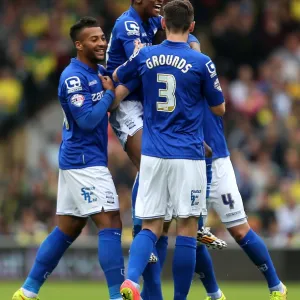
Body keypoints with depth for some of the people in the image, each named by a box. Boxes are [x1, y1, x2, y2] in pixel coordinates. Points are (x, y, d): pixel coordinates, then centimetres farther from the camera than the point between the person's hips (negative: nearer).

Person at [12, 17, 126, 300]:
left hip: (75, 162, 10)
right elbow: (87, 120, -21)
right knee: (110, 224, -12)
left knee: (66, 229, 12)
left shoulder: (99, 72, 12)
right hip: (85, 161, -10)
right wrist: (110, 93, -10)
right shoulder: (74, 77, -14)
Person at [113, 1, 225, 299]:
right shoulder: (201, 62, -6)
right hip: (188, 156, -3)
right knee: (187, 229, 4)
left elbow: (117, 77, 25)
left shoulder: (144, 56, 4)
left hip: (152, 155, 3)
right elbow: (219, 109, 6)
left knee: (151, 227, 5)